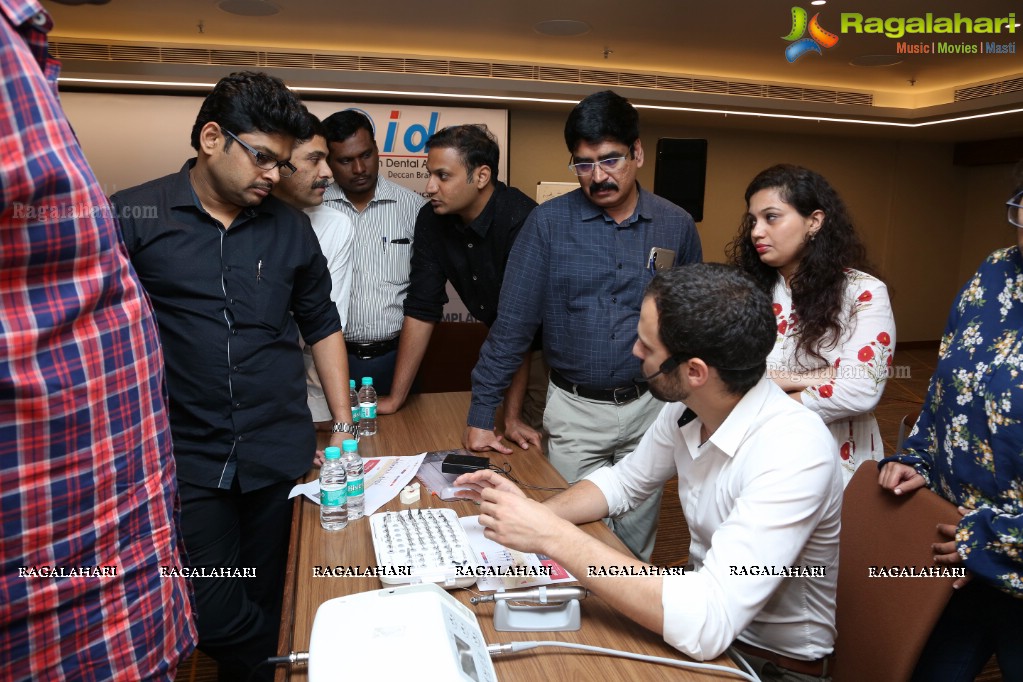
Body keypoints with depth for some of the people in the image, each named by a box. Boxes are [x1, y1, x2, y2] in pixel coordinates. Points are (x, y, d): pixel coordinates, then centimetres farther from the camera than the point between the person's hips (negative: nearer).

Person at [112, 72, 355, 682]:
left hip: (282, 452, 3)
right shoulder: (133, 216, -3)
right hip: (186, 460, -2)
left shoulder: (289, 227, 7)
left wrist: (344, 425, 9)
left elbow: (321, 324, 13)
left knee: (269, 606, 13)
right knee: (217, 619, 3)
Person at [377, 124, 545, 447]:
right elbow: (421, 309, -8)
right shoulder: (432, 219, -10)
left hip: (543, 345, -5)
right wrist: (395, 399, -8)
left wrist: (511, 417, -28)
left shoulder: (520, 221, -29)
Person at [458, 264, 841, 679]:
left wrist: (554, 536, -33)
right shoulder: (686, 407, -9)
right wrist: (540, 513, -11)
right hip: (709, 604, 5)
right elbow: (624, 481, 8)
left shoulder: (794, 454, -31)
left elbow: (705, 626, -37)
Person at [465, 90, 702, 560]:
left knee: (637, 537, 17)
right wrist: (481, 416, -8)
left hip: (650, 407, 2)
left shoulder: (676, 226, -1)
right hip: (574, 410, -1)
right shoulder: (549, 222, -8)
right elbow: (512, 323, -7)